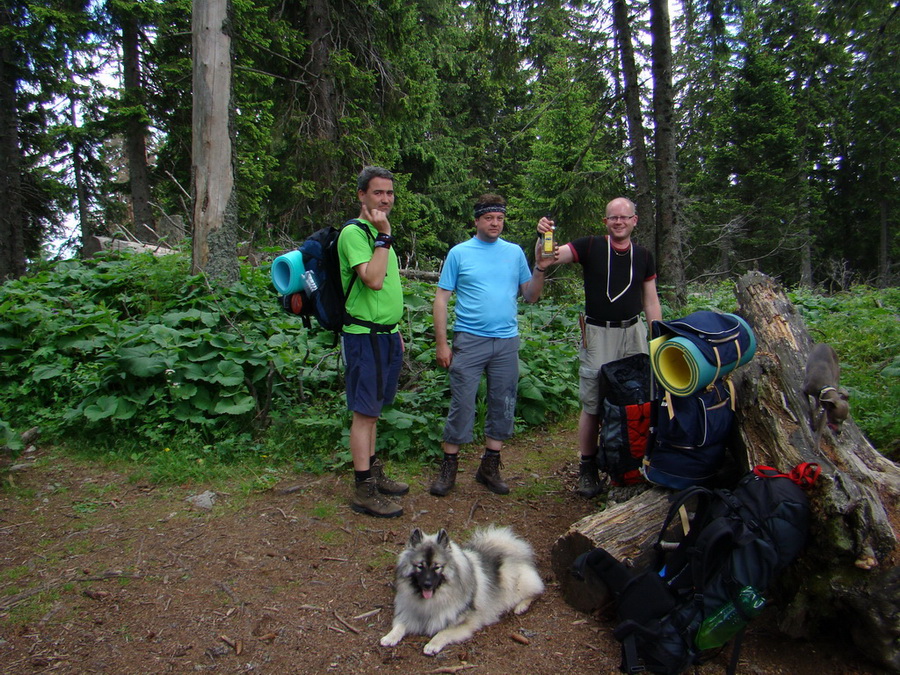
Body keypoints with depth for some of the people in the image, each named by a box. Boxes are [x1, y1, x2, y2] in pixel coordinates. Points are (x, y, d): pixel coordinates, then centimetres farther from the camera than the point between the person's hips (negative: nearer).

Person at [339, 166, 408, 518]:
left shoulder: (378, 233, 17)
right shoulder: (354, 233, -12)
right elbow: (373, 280, -26)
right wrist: (384, 235, -22)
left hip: (386, 335, 9)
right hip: (364, 336, -9)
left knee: (372, 409, 16)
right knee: (365, 412, -4)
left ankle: (374, 472, 28)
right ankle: (364, 491, 3)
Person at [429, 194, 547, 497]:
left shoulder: (515, 252, 10)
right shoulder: (459, 253, 2)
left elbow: (531, 296, 10)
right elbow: (441, 299, -1)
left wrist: (540, 268, -7)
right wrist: (442, 344, -7)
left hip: (507, 341, 3)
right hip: (469, 340, -3)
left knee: (503, 406, 8)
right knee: (462, 405, -2)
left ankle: (489, 467, 21)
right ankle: (448, 467, 11)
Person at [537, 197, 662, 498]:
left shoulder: (644, 256, 9)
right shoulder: (590, 247, -1)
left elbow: (651, 302, 12)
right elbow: (553, 256, -13)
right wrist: (544, 237, -35)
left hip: (633, 332, 3)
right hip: (598, 334, -3)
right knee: (592, 404, 0)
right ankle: (587, 468, 12)